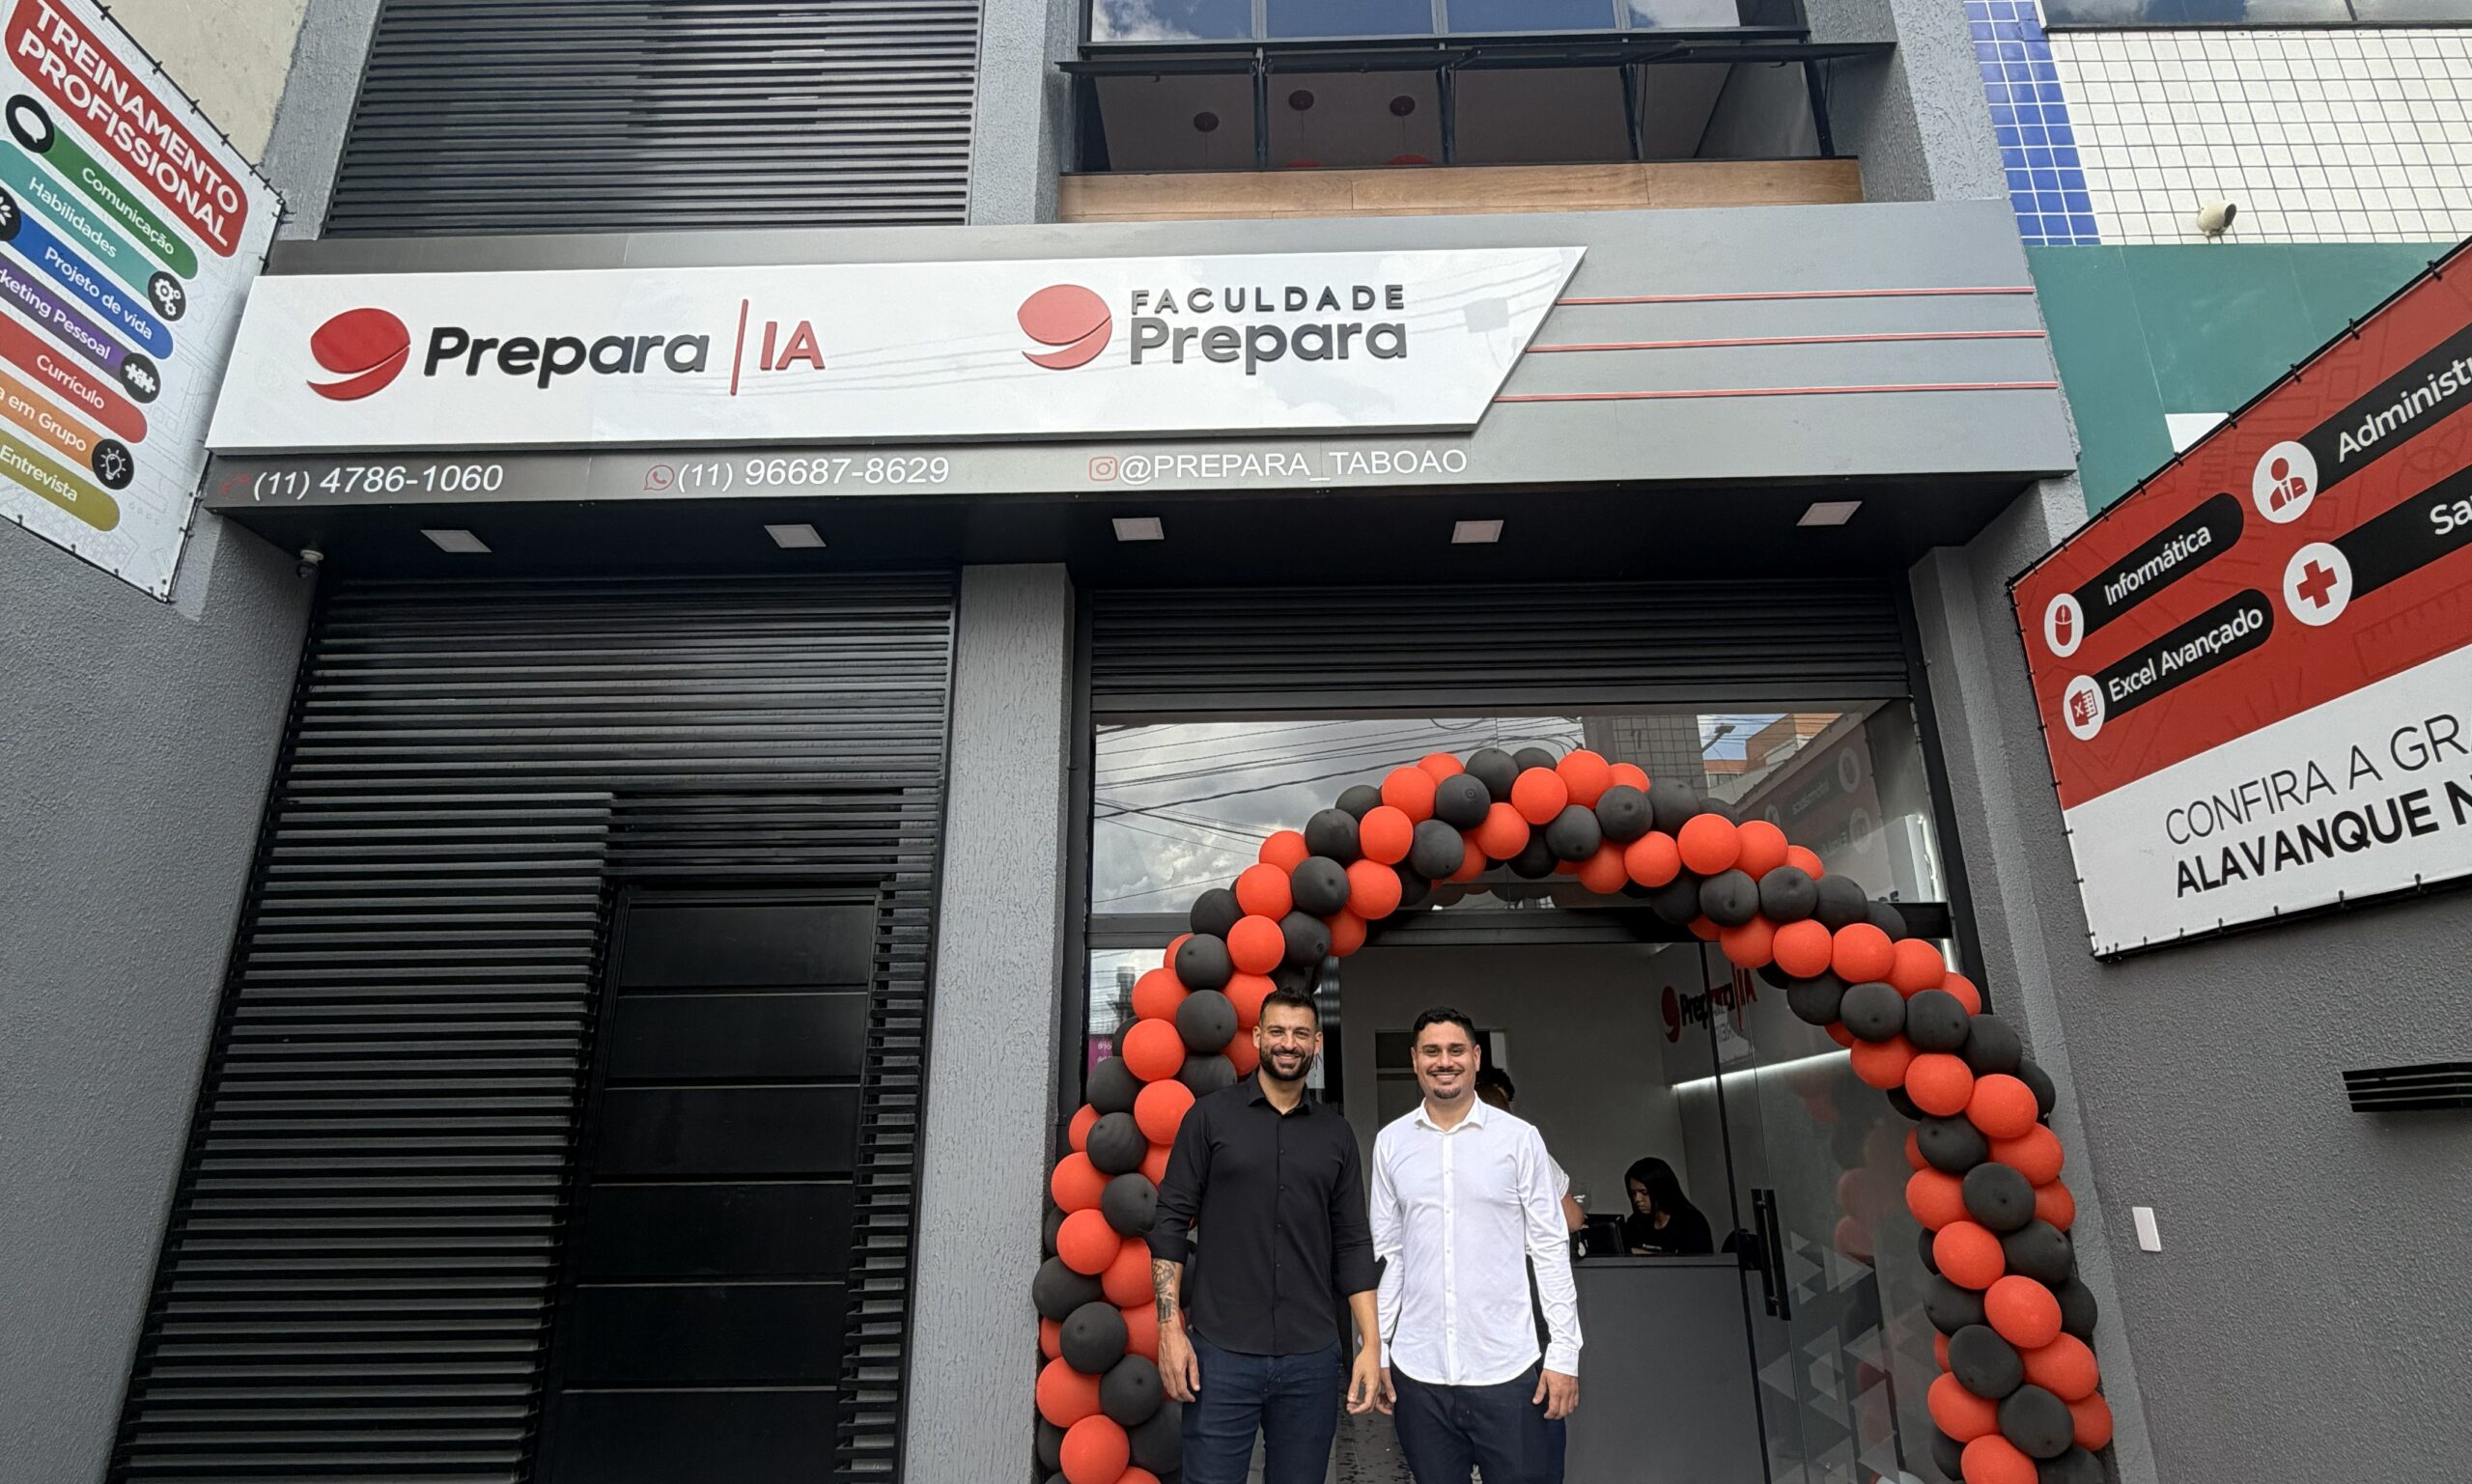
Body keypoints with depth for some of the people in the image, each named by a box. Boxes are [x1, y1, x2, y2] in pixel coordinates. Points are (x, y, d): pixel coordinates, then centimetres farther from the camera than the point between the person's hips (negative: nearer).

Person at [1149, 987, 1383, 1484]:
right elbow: (1171, 1221, -1)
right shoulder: (1210, 1117, 0)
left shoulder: (1336, 1134, 8)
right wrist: (1170, 1328, -8)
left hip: (1312, 1358, 2)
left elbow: (1352, 1243, 9)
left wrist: (1371, 1344, 3)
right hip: (1221, 1354, -2)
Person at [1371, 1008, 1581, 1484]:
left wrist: (1564, 1353, -3)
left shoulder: (1519, 1138, -2)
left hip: (1508, 1369, -2)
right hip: (1417, 1372, 2)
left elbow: (1550, 1249, 0)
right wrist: (1376, 1350, 6)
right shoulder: (1390, 1142, 4)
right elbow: (1386, 1252, 8)